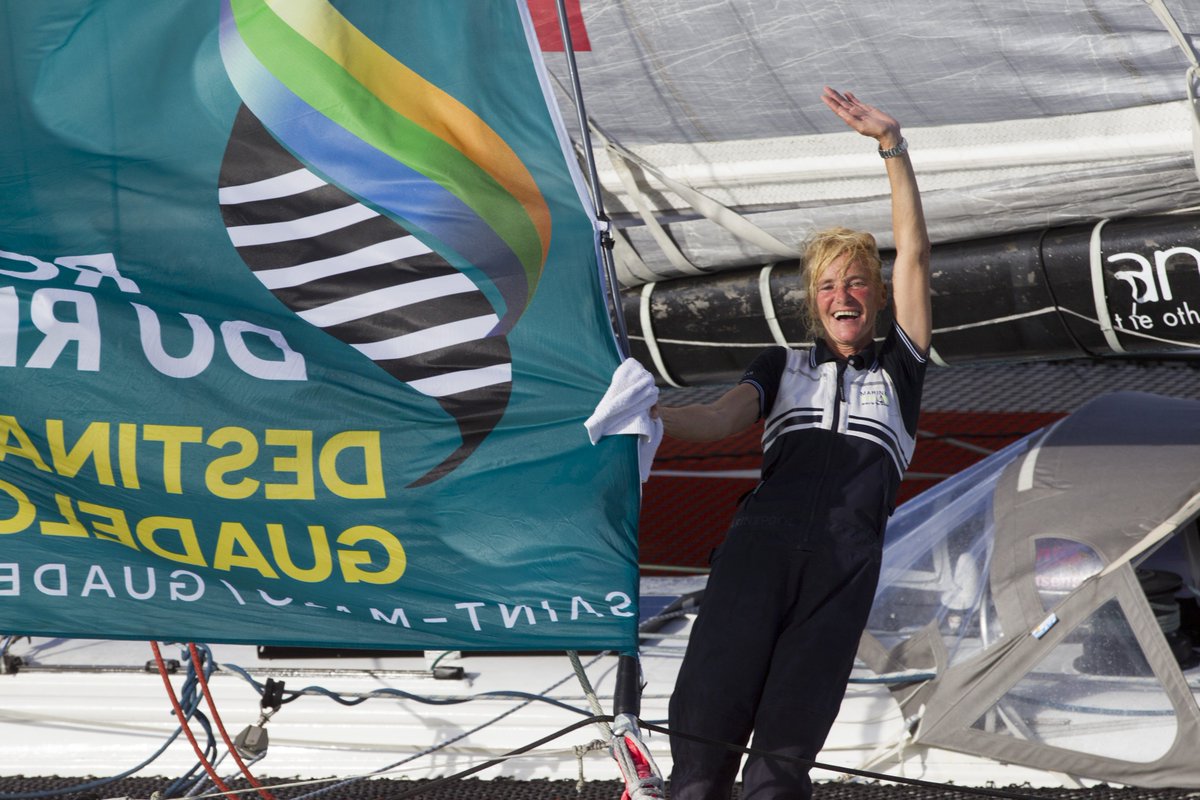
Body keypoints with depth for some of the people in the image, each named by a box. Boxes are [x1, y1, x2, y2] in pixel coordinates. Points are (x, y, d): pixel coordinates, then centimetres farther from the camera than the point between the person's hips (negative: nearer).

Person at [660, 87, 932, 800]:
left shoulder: (899, 367, 25)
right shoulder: (785, 365, 28)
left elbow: (914, 256, 16)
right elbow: (716, 421, 12)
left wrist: (893, 144, 9)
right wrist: (640, 413, -9)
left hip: (846, 558, -1)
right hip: (763, 538, 1)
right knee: (707, 724, -17)